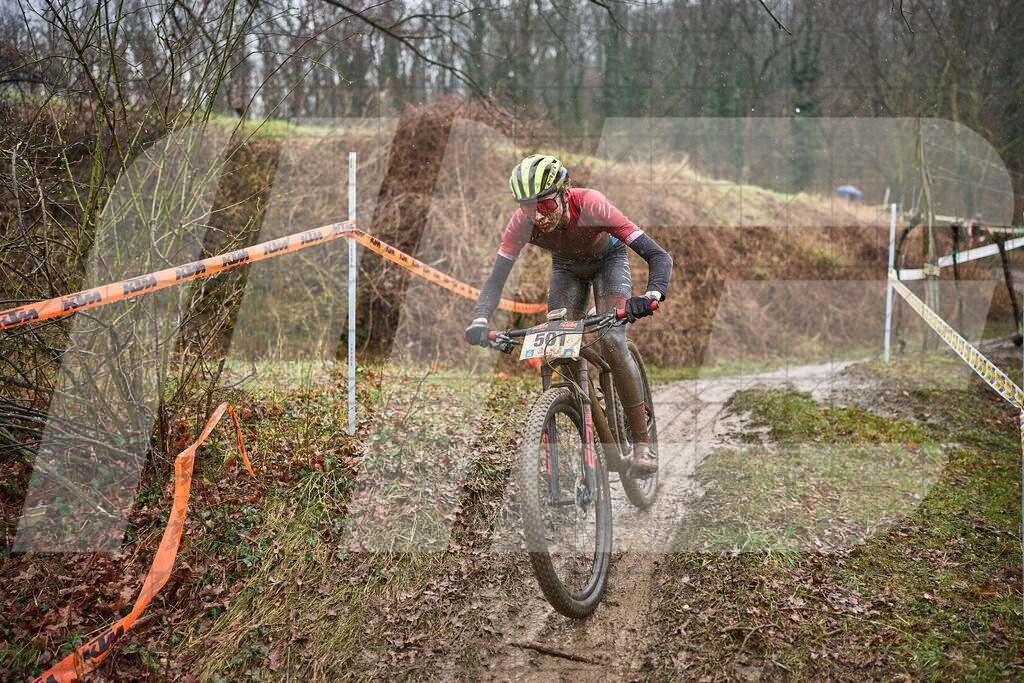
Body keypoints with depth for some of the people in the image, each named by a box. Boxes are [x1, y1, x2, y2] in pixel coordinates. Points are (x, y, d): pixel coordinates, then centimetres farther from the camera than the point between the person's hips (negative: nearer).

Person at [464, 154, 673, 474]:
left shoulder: (589, 204, -40)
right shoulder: (522, 222, -32)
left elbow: (659, 256, -42)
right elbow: (496, 280, -28)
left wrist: (651, 296, -62)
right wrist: (480, 320, -48)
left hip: (608, 259, -3)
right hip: (566, 267, 3)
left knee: (612, 342, -22)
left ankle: (643, 442, -11)